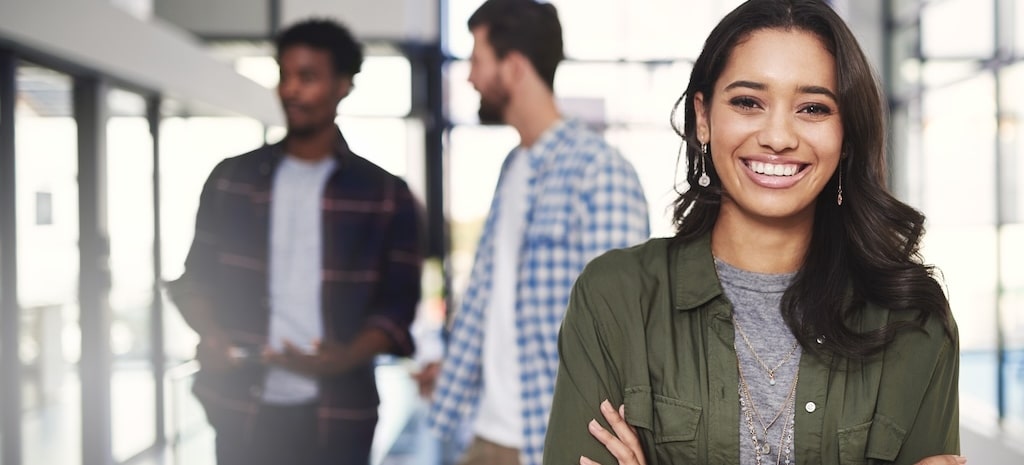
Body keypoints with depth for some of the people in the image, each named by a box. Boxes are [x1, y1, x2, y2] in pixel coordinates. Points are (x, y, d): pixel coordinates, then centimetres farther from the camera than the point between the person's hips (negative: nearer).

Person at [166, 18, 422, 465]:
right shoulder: (231, 179, 10)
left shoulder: (385, 195, 5)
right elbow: (195, 277, 15)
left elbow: (398, 303, 3)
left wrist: (346, 357, -16)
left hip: (336, 416, -1)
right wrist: (211, 335, -7)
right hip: (242, 409, 2)